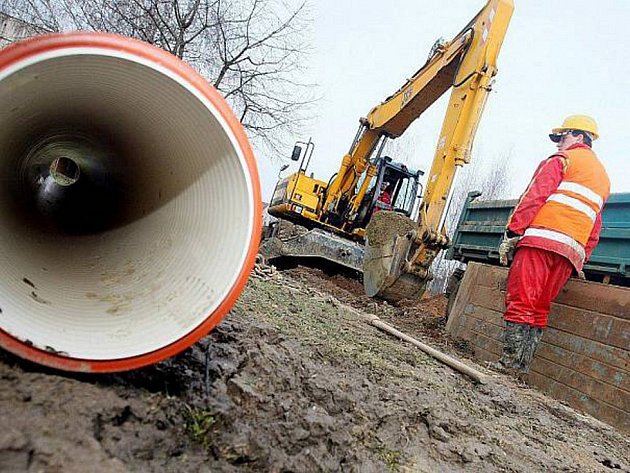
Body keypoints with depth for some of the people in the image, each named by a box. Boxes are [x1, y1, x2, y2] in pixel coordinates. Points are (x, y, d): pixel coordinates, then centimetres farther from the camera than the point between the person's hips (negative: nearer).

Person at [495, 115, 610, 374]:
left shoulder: (562, 159, 7)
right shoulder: (603, 176, 30)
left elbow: (534, 196, -8)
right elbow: (595, 229, 25)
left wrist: (512, 233, -10)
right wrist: (581, 261, 23)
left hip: (540, 240, -7)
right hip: (570, 253, 7)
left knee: (520, 302, -9)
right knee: (539, 309, 7)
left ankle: (510, 364, -12)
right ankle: (522, 368, 5)